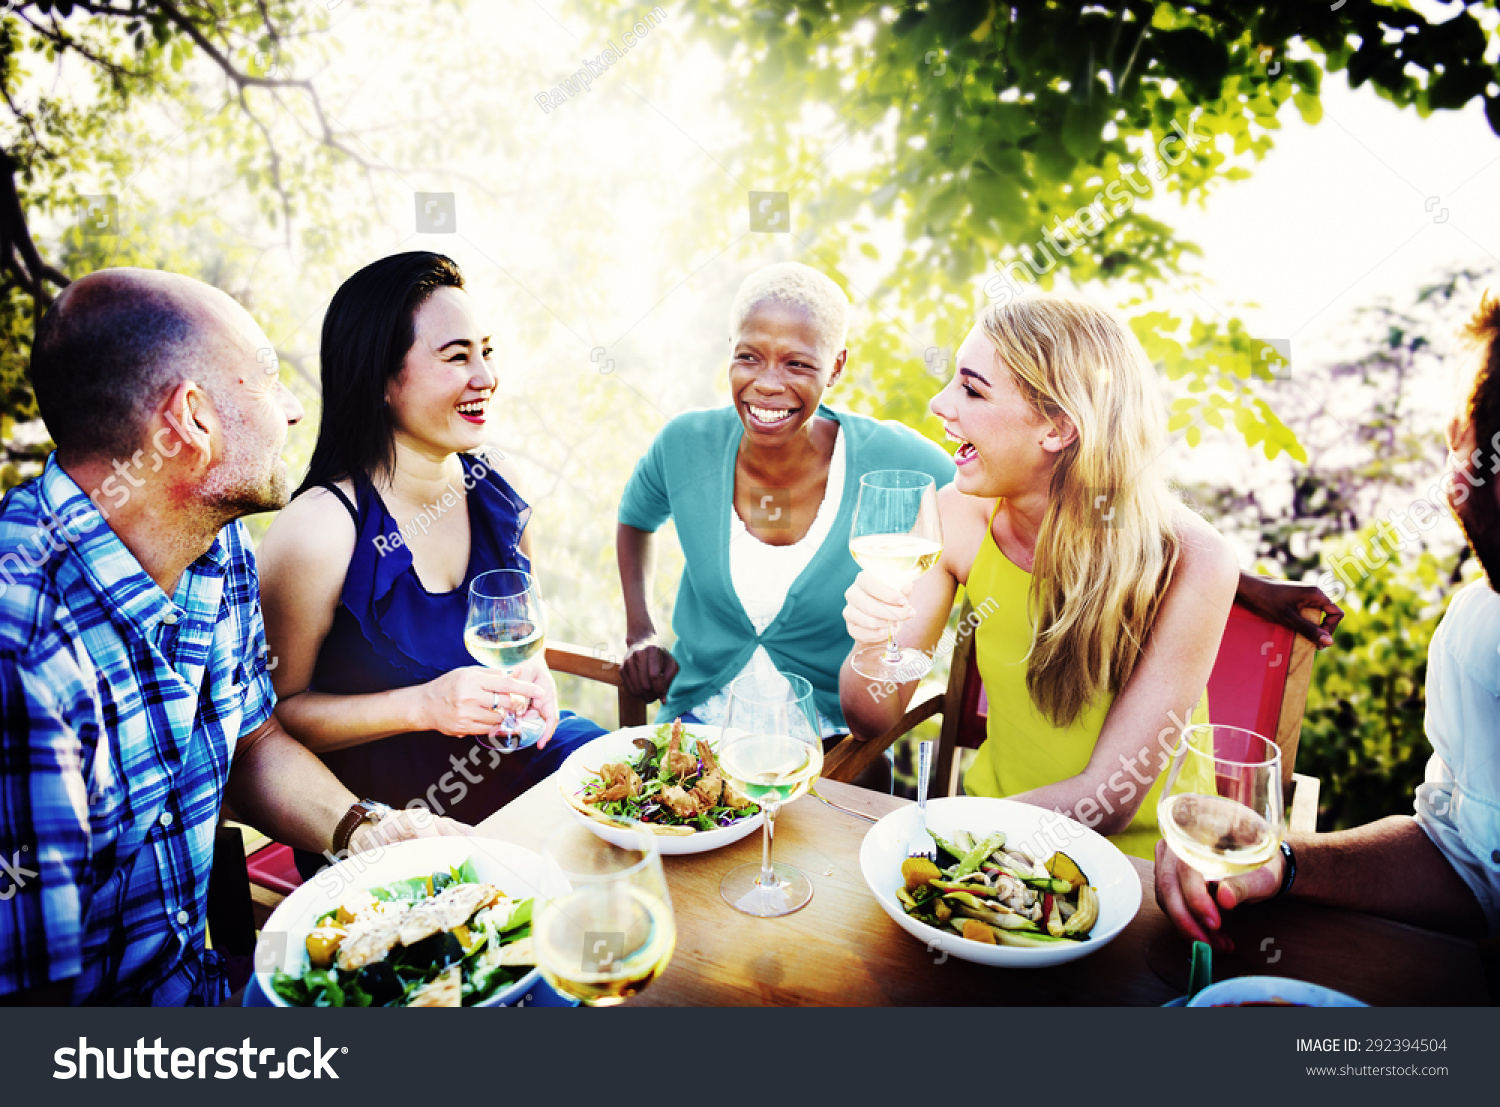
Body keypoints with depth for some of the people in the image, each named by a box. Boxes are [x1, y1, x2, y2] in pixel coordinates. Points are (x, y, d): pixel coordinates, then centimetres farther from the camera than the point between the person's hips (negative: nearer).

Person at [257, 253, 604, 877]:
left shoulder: (494, 481, -2)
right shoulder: (319, 530, -20)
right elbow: (276, 713, -10)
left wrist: (532, 672, -5)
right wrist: (424, 706, -23)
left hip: (515, 754, 6)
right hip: (386, 816, -5)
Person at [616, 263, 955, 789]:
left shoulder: (897, 464, -15)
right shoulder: (687, 445, -6)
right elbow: (635, 517, 17)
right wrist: (640, 631, 6)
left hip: (836, 744, -1)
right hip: (696, 723, 2)